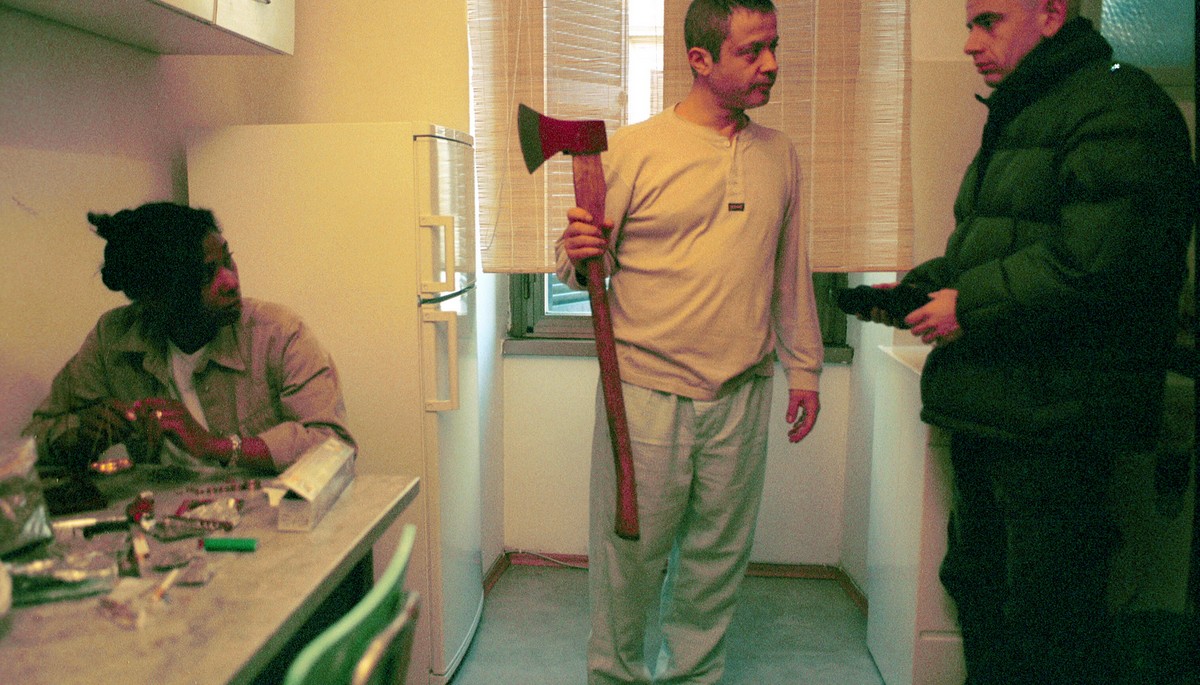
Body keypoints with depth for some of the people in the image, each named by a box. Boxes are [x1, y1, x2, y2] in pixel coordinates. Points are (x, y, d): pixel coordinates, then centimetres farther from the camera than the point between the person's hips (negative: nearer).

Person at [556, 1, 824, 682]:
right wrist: (578, 256, -23)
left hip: (742, 396, 4)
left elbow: (791, 270, 17)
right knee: (629, 554, 6)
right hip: (645, 394, -3)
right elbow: (583, 263, 0)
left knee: (718, 555, 14)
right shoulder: (634, 149, -4)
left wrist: (804, 367, 17)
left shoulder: (778, 153, 10)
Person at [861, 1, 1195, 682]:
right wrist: (920, 286, 9)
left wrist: (970, 306, -17)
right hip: (987, 414, 10)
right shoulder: (1015, 120, 20)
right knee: (979, 589, 20)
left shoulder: (1119, 106, -12)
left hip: (1055, 422, -10)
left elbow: (1098, 261, -25)